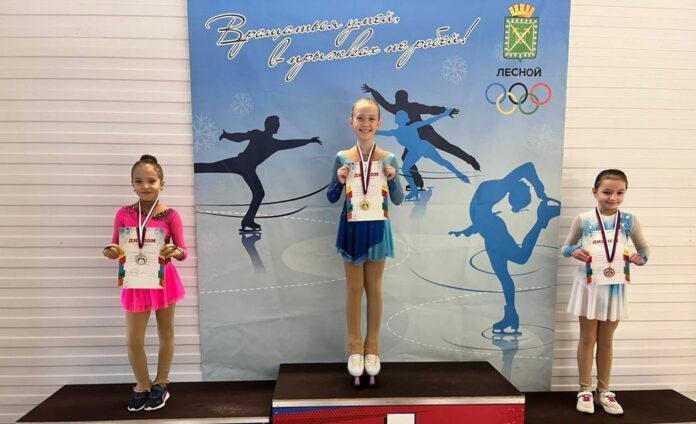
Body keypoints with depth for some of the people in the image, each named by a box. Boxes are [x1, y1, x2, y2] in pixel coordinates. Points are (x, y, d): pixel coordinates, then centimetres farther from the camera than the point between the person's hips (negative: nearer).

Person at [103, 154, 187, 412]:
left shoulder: (170, 215, -10)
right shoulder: (123, 214, -3)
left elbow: (182, 251, -7)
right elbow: (116, 248, 4)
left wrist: (176, 252, -29)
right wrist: (110, 251, -18)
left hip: (164, 279, -1)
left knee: (165, 333, 12)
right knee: (133, 340, 5)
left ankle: (160, 385, 31)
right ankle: (142, 386, 28)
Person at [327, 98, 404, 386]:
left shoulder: (388, 159, -4)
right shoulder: (342, 158, -5)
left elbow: (398, 200, 0)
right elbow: (331, 198, 1)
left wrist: (392, 179, -17)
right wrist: (339, 181, -18)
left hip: (377, 229, 0)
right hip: (352, 228, 0)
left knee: (374, 288, 11)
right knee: (354, 288, 9)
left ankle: (372, 347, 25)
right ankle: (354, 348, 23)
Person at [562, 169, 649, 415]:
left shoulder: (629, 221, -1)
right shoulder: (583, 220, -7)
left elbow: (644, 249, 9)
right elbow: (565, 247, 2)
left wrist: (641, 258, -13)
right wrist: (575, 252, -20)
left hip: (615, 287, 2)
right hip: (589, 286, -2)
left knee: (606, 340, 13)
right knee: (587, 338, 7)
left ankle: (604, 391, 27)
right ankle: (585, 391, 20)